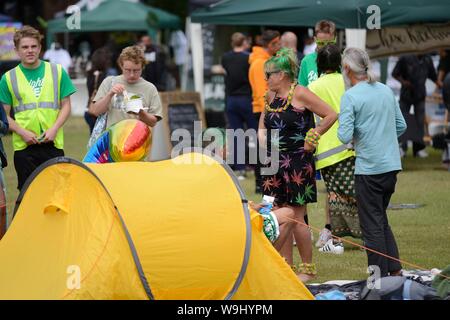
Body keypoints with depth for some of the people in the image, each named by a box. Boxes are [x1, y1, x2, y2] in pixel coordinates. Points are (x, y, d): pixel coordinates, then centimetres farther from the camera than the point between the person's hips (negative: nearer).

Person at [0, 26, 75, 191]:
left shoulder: (57, 72, 5)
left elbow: (65, 105, 7)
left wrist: (54, 129, -8)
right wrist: (22, 132, -11)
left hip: (53, 144, 0)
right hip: (23, 146, 0)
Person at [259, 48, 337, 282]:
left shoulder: (300, 94, -10)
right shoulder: (270, 96, 12)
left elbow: (331, 115, -9)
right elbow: (262, 125, 30)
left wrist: (313, 136, -8)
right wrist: (264, 143, 14)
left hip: (297, 164, -7)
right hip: (275, 163, 7)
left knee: (296, 218, -5)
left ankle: (308, 269, 7)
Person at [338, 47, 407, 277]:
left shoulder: (350, 97, -12)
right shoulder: (386, 91, 8)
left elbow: (345, 136, -17)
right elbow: (401, 126, 14)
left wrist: (342, 131, 4)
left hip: (369, 168, -7)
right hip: (392, 164, 7)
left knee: (372, 225, 1)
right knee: (381, 219, 19)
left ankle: (380, 277, 2)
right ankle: (395, 270, 17)